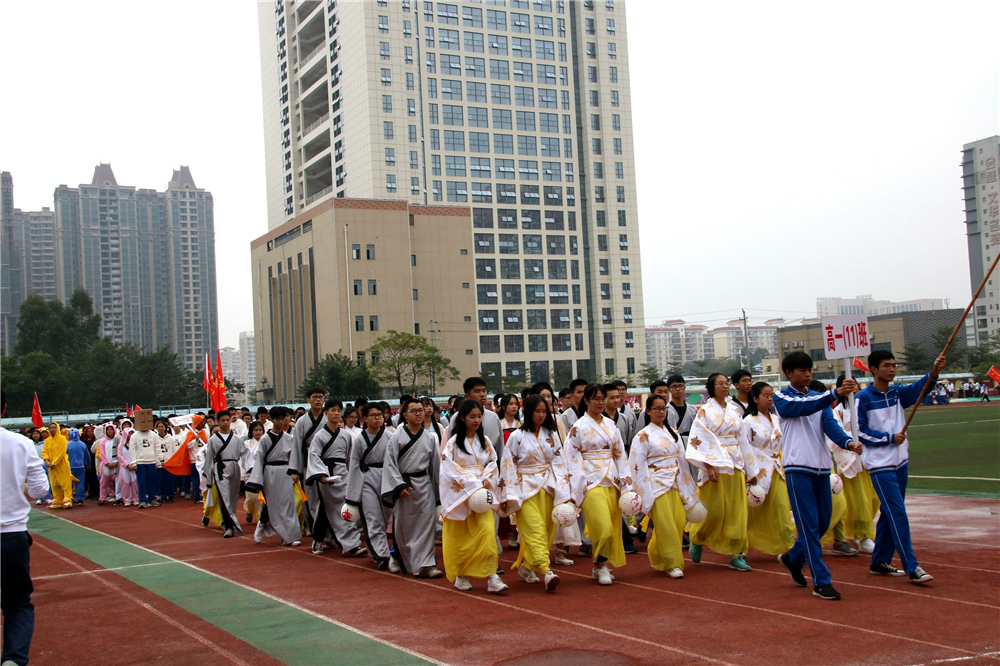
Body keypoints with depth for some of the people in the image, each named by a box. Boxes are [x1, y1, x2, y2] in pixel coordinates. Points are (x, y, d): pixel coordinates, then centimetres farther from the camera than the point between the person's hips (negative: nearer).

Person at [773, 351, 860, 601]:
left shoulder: (819, 397, 14)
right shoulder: (781, 398, -1)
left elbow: (830, 424, -1)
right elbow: (804, 407, -21)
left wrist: (847, 441, -22)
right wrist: (836, 393, -34)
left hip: (821, 466, 6)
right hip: (797, 466, -6)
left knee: (823, 522, 11)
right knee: (808, 523, -7)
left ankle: (793, 558, 34)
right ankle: (821, 581, -2)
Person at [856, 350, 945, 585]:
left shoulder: (897, 393, 6)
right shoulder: (863, 398, -9)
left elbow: (917, 388, -13)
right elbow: (860, 431, -9)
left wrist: (933, 373, -30)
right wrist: (889, 438, -15)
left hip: (900, 461, 7)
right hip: (880, 464, -7)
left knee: (890, 514, 13)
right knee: (898, 515, -10)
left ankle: (880, 562, 23)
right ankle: (912, 568, -9)